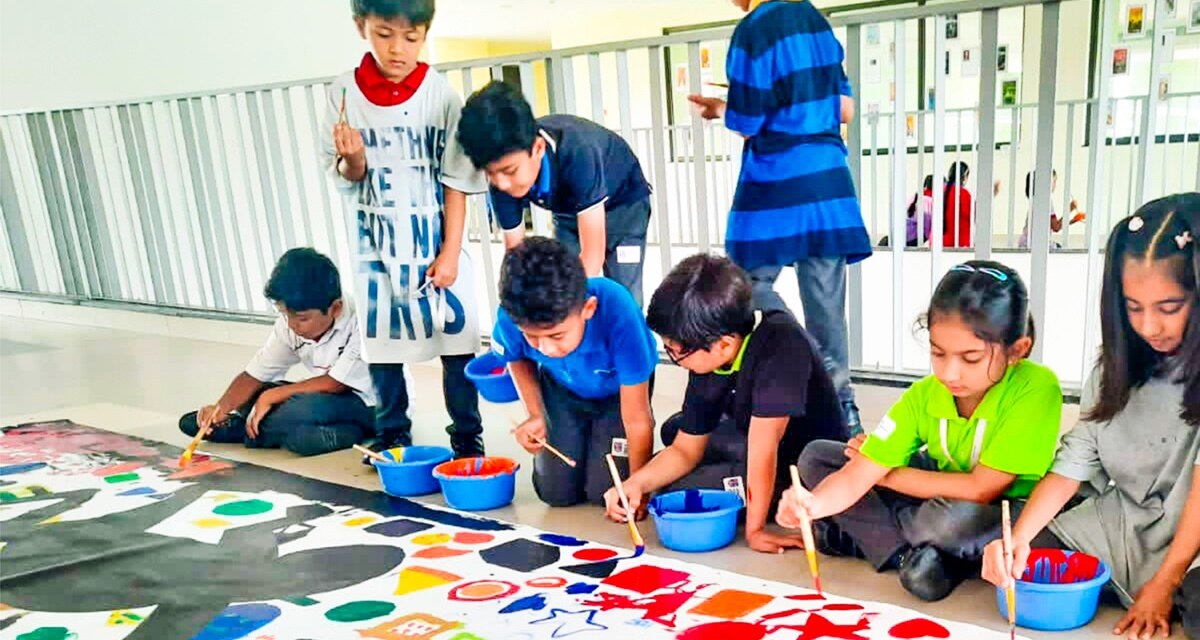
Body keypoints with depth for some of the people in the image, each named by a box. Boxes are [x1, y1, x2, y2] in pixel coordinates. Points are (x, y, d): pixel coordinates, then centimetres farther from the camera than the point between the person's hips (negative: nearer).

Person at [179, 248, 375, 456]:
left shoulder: (357, 324, -25)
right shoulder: (288, 326, -4)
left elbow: (335, 383, -23)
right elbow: (254, 375, -1)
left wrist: (271, 396, -16)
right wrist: (221, 407, -19)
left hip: (366, 406, -6)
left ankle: (248, 430, -10)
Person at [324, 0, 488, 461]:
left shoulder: (439, 94, -8)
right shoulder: (343, 93, -4)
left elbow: (456, 181, -5)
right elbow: (346, 179, 3)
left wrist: (450, 251, -8)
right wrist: (352, 158, -20)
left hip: (434, 241, -1)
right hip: (375, 244, 2)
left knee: (456, 337, 2)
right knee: (381, 338, 10)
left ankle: (467, 436, 17)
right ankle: (391, 433, 27)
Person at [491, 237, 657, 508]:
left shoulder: (617, 313, -43)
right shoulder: (511, 316, -33)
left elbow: (637, 419, -30)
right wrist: (535, 415, -12)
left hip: (618, 389, -2)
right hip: (562, 389, 3)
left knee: (605, 491, -10)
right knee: (556, 492, -1)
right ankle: (583, 440, 28)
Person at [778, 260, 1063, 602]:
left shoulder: (1036, 389, -27)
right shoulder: (924, 395, -14)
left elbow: (981, 488, -27)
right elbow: (855, 476, -17)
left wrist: (884, 473, -17)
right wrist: (813, 503, -39)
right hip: (940, 497, 5)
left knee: (955, 518, -41)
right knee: (816, 457, -5)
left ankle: (865, 532, -10)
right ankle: (908, 553, -16)